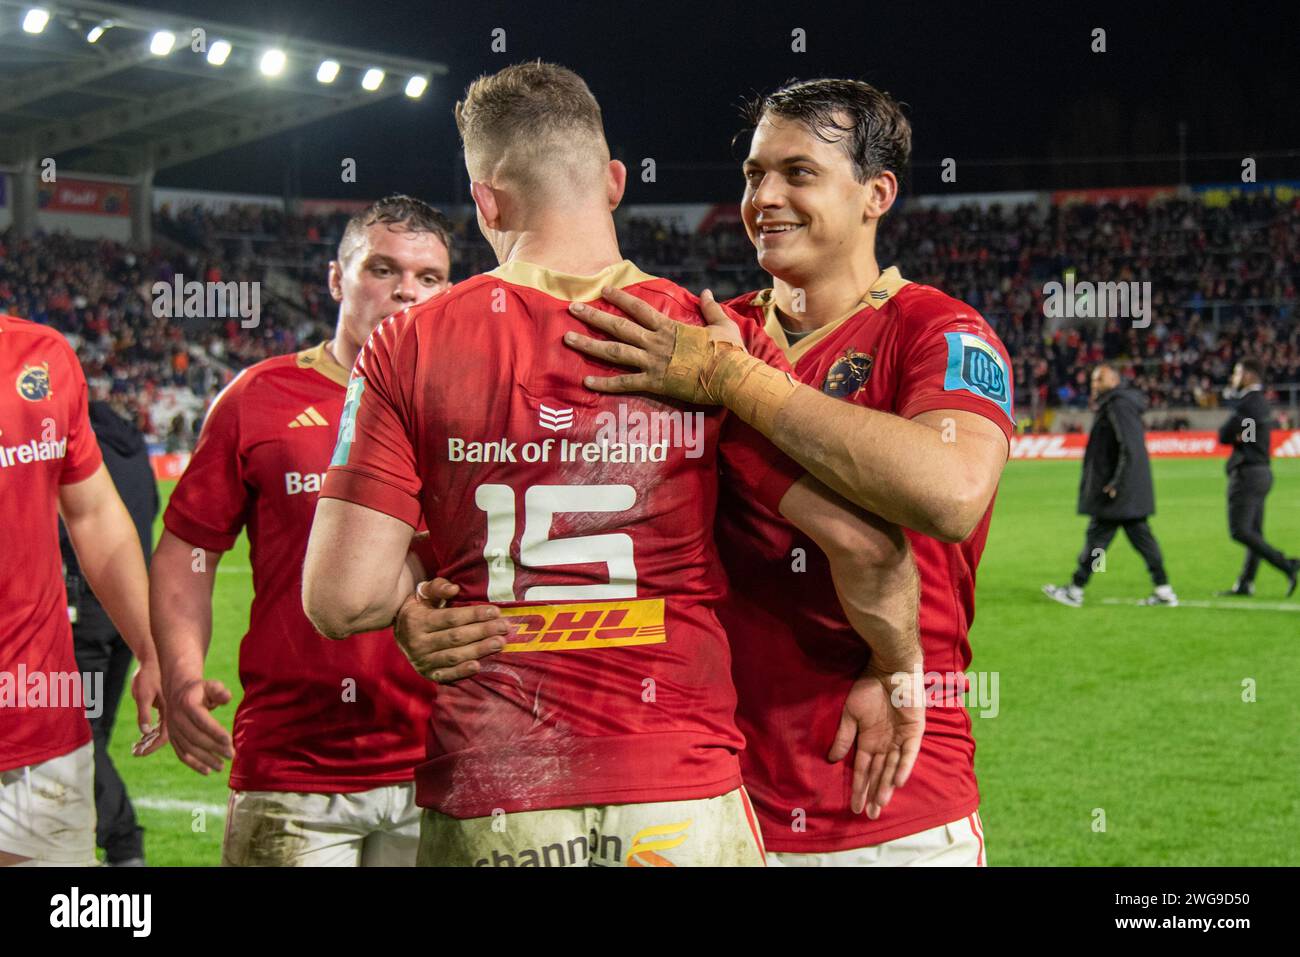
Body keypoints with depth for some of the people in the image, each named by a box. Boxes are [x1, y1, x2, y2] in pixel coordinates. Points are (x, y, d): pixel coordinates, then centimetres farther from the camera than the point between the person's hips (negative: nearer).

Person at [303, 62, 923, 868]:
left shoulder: (411, 348, -3)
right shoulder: (710, 341, -3)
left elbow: (343, 599, -7)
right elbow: (866, 545, -8)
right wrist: (898, 676, 10)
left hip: (486, 808, 1)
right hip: (684, 802, 0)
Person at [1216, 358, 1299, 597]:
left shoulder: (1248, 403, -14)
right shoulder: (1261, 402, 17)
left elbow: (1223, 435, -13)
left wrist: (1234, 435, 5)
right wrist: (1238, 435, -3)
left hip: (1247, 472, -10)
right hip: (1261, 471, 10)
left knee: (1239, 531, -12)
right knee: (1254, 532, 10)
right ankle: (1245, 584, 13)